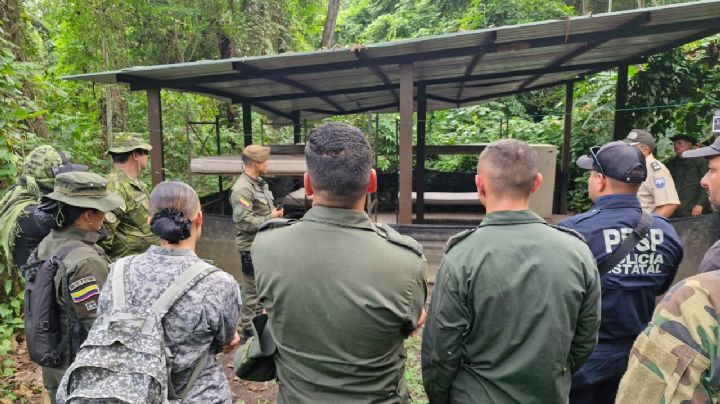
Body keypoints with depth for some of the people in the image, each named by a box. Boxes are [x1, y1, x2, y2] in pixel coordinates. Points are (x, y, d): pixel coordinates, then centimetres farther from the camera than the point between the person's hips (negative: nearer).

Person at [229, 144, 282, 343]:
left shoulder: (260, 183, 10)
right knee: (252, 289, 1)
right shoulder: (242, 189, -20)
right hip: (252, 248, -10)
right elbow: (244, 221, -25)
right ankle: (249, 330, 15)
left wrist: (275, 213, 4)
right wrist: (271, 218, -18)